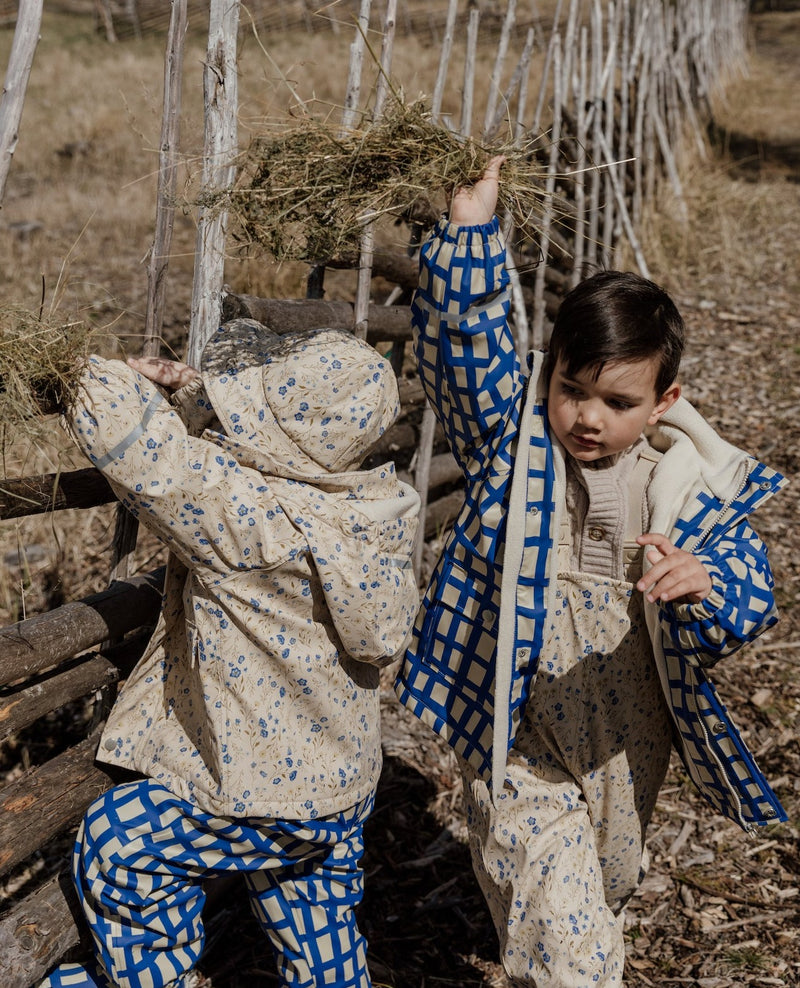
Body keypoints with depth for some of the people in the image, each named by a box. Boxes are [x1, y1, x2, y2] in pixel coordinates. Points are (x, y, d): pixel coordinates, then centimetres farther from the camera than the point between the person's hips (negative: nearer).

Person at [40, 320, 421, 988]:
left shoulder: (245, 510, -30)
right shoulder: (367, 505, -6)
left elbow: (109, 422, -31)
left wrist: (132, 382, -9)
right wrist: (193, 393, 0)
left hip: (268, 790, -8)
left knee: (117, 848, 12)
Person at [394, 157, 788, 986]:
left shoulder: (691, 485, -8)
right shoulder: (510, 438, -9)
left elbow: (748, 604, -15)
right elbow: (461, 335, -22)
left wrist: (701, 583, -38)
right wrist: (470, 222, -32)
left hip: (626, 744, 3)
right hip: (518, 741, -2)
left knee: (604, 890, 26)